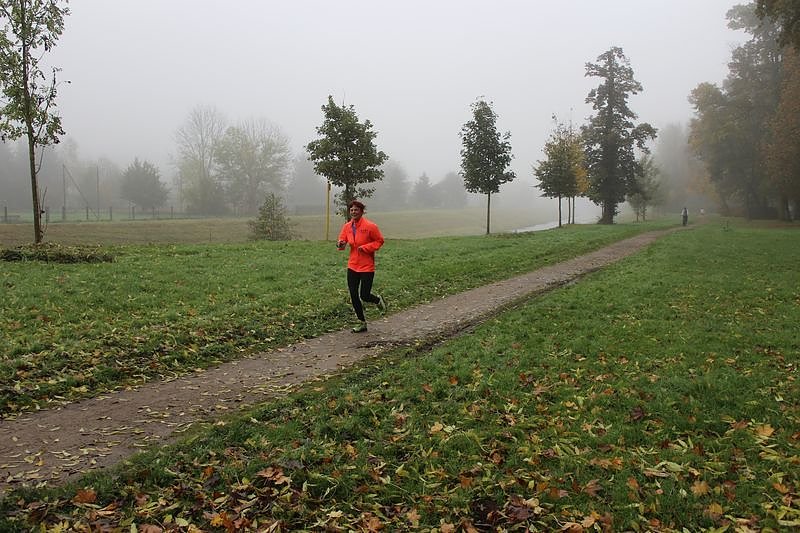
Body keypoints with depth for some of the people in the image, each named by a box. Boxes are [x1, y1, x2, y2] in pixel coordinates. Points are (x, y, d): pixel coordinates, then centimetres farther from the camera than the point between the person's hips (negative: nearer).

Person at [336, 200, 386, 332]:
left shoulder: (370, 226, -12)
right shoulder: (347, 226, 4)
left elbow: (379, 241, -5)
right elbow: (342, 240, 10)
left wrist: (365, 248, -16)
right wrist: (340, 243, -14)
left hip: (367, 267, -5)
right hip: (352, 266, 5)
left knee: (364, 296, -6)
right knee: (353, 295, 6)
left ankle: (379, 300, 31)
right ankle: (362, 323, 21)